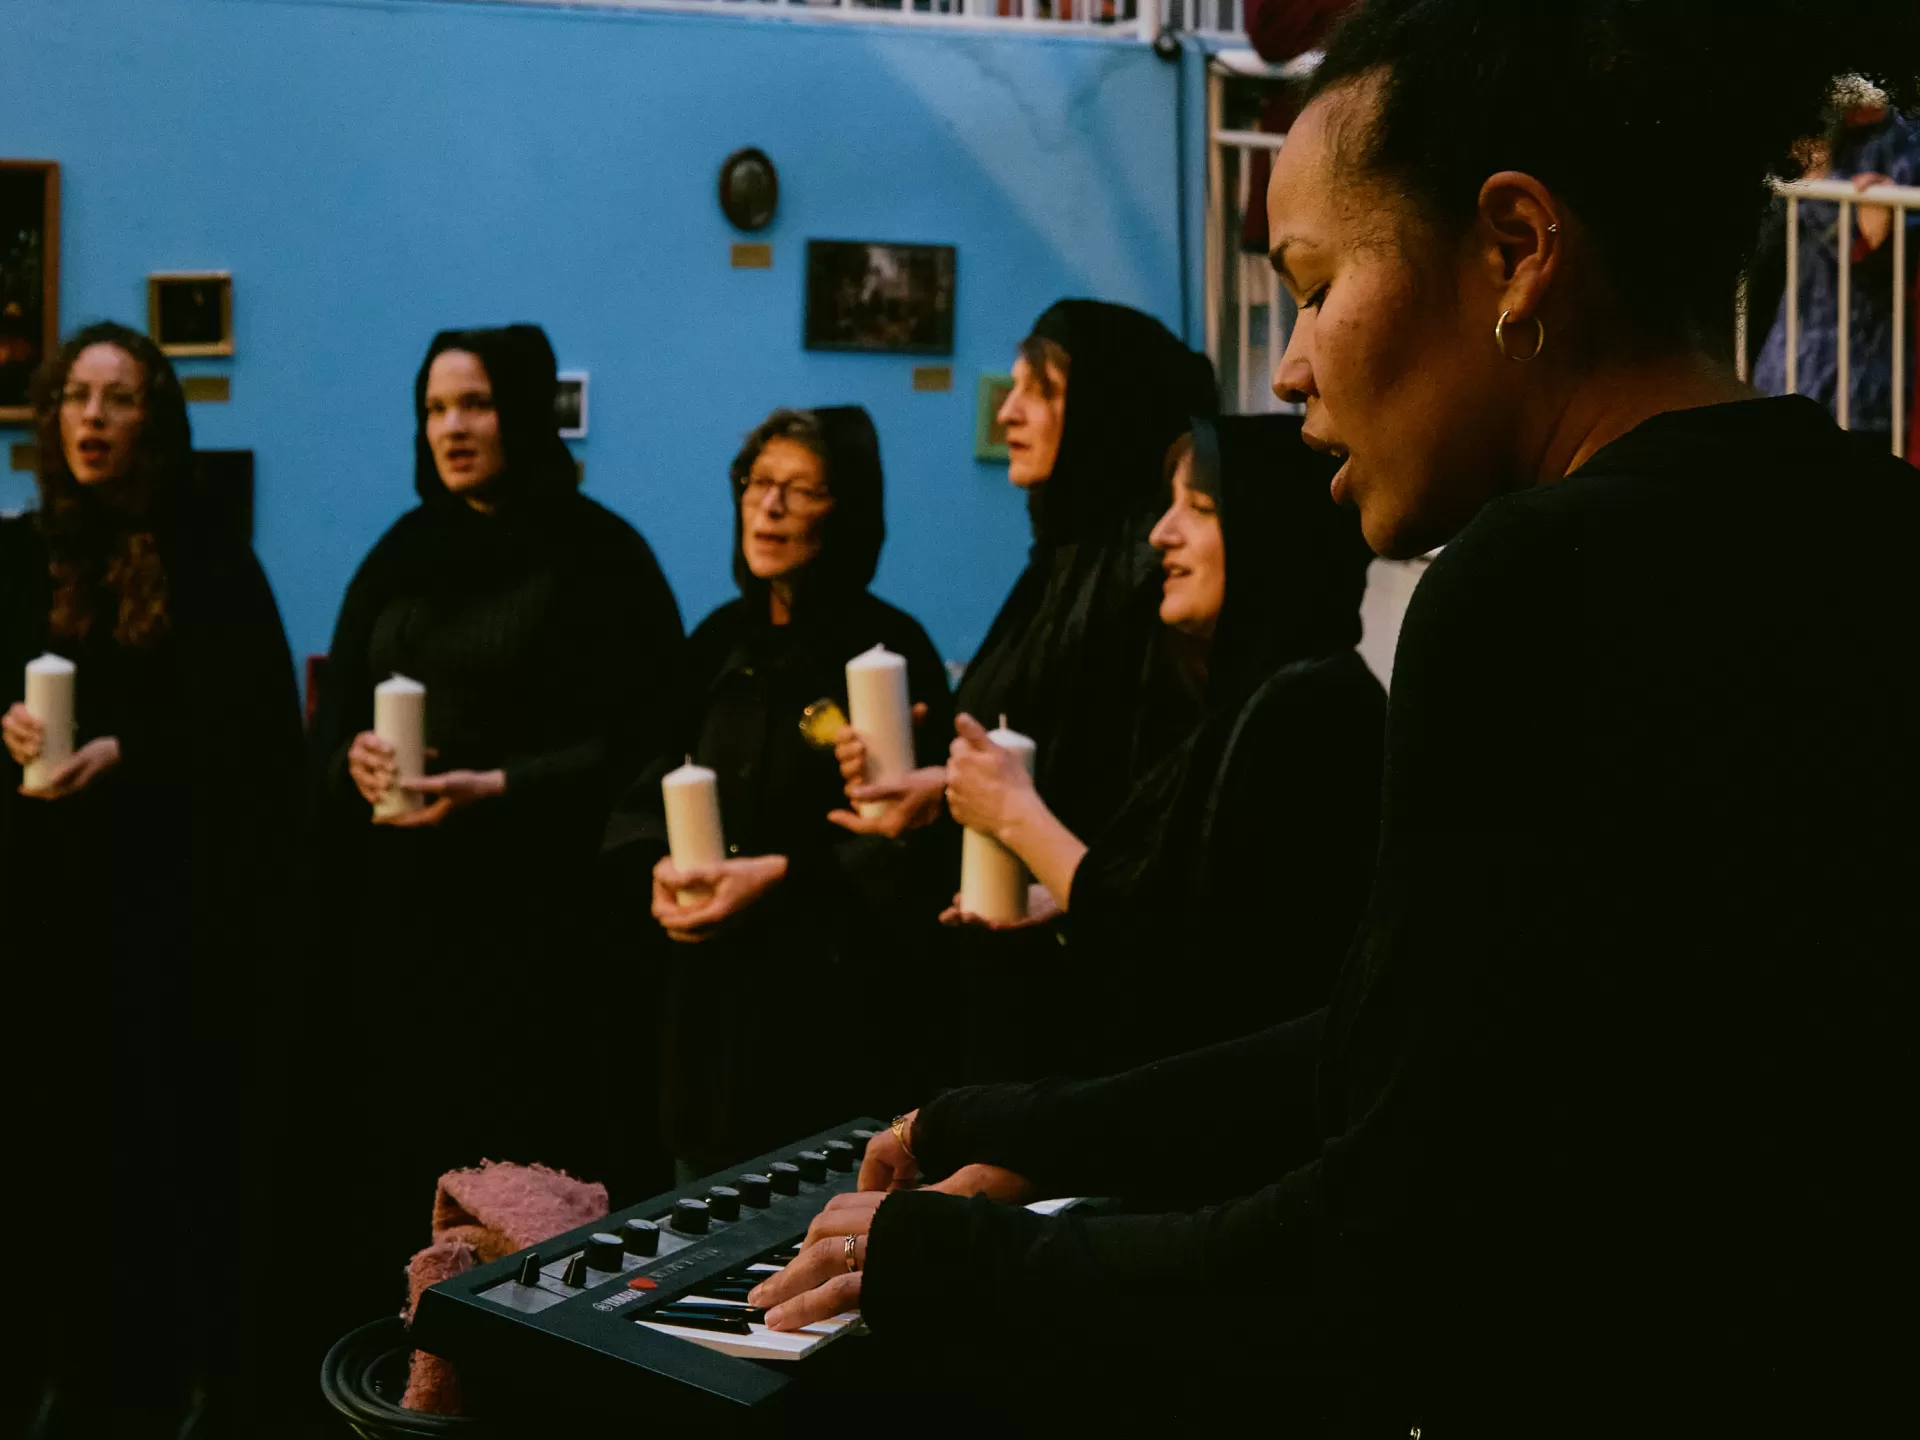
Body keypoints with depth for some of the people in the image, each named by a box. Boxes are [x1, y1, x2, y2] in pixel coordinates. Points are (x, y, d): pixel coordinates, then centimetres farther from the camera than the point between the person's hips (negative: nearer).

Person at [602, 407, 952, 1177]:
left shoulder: (889, 650, -8)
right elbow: (646, 791, 13)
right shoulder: (720, 642, 12)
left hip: (831, 1004, -6)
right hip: (708, 997, 6)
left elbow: (913, 840, -14)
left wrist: (785, 876, -20)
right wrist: (658, 867, -6)